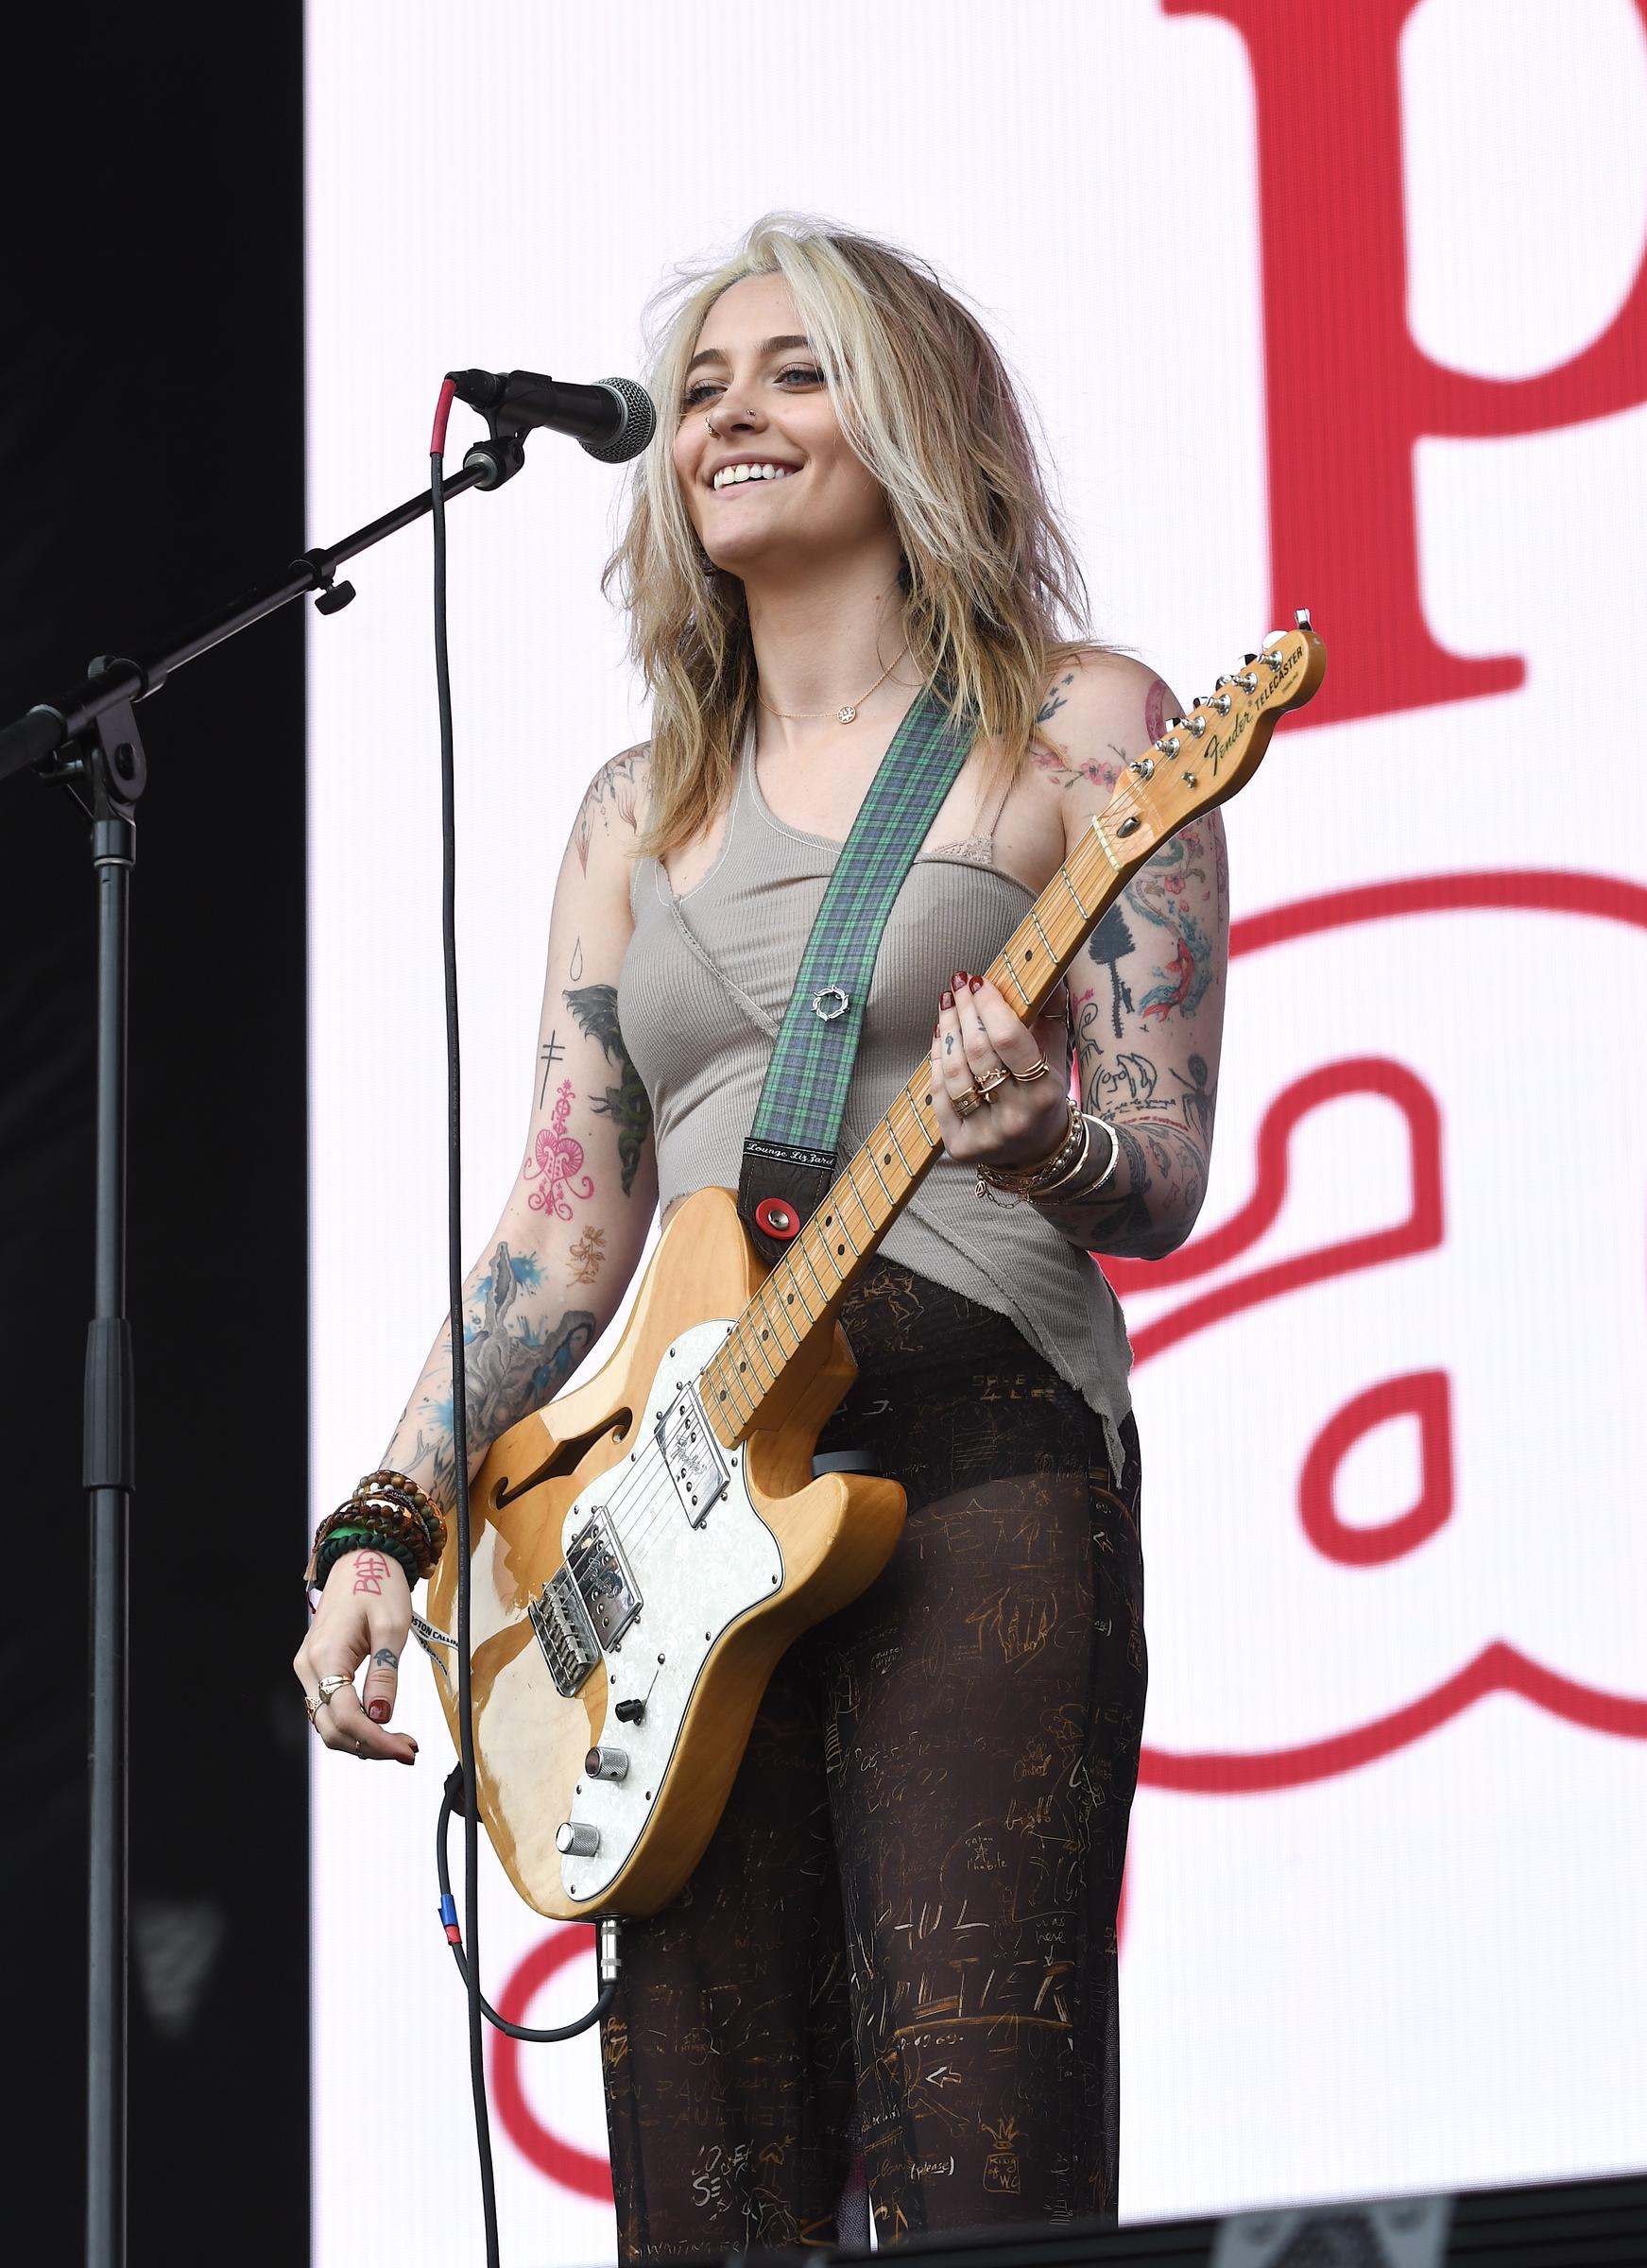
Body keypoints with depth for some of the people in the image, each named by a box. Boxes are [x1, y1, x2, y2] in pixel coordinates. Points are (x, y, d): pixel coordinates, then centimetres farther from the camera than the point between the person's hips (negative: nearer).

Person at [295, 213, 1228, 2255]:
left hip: (976, 1450, -5)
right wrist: (383, 1530, 6)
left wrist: (1036, 1143, -23)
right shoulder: (643, 809, 20)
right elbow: (560, 1239, 17)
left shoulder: (1070, 728, 5)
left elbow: (1164, 1180, -1)